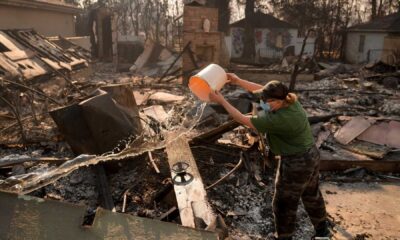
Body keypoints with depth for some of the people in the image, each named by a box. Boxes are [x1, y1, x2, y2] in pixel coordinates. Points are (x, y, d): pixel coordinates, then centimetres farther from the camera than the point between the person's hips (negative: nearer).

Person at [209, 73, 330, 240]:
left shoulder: (277, 120, -30)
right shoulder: (290, 101, -6)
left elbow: (243, 120, -24)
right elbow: (261, 89, 4)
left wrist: (222, 101, -18)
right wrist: (239, 81, 4)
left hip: (296, 164, -9)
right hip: (311, 156, 9)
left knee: (284, 204, 12)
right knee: (311, 195, 29)